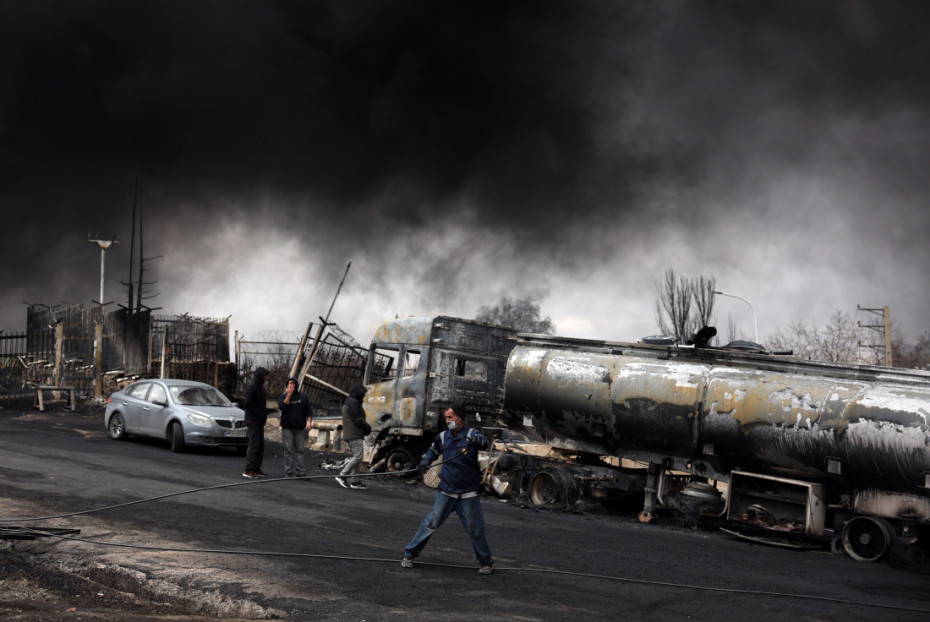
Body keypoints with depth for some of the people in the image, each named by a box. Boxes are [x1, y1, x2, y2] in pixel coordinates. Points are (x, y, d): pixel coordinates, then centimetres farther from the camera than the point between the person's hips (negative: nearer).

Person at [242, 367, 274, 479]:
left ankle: (256, 469, 16)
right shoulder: (251, 386, -13)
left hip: (259, 422, 10)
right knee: (253, 445, -10)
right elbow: (248, 404, -20)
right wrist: (260, 413, -20)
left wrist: (267, 410, 10)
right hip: (253, 422, -10)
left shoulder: (260, 386, 17)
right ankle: (248, 470, -7)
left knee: (260, 446, 11)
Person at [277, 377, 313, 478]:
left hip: (300, 428, 1)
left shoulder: (303, 397, 9)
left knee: (300, 450, -2)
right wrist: (289, 395, -12)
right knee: (289, 450, -3)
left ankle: (300, 472, -3)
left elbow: (309, 411, 11)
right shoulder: (283, 396, 6)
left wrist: (309, 421, -4)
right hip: (287, 428, -1)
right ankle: (288, 472, 0)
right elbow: (281, 407, -12)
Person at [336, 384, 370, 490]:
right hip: (355, 435, -11)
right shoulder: (353, 403, -13)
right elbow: (358, 420, -18)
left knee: (356, 457, 10)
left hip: (350, 434, 11)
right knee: (358, 457, -13)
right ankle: (342, 476, -14)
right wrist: (368, 428, -3)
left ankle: (354, 481, 8)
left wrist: (366, 427, 11)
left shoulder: (348, 402, 22)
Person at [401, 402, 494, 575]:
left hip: (467, 494, -3)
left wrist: (478, 441, -51)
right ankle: (409, 554, 14)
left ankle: (485, 563, 20)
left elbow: (485, 443, -29)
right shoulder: (443, 437, 4)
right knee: (430, 523, 3)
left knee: (475, 530, 4)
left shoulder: (470, 434, -9)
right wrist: (425, 461, 6)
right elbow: (433, 450, 24)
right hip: (446, 492, 3)